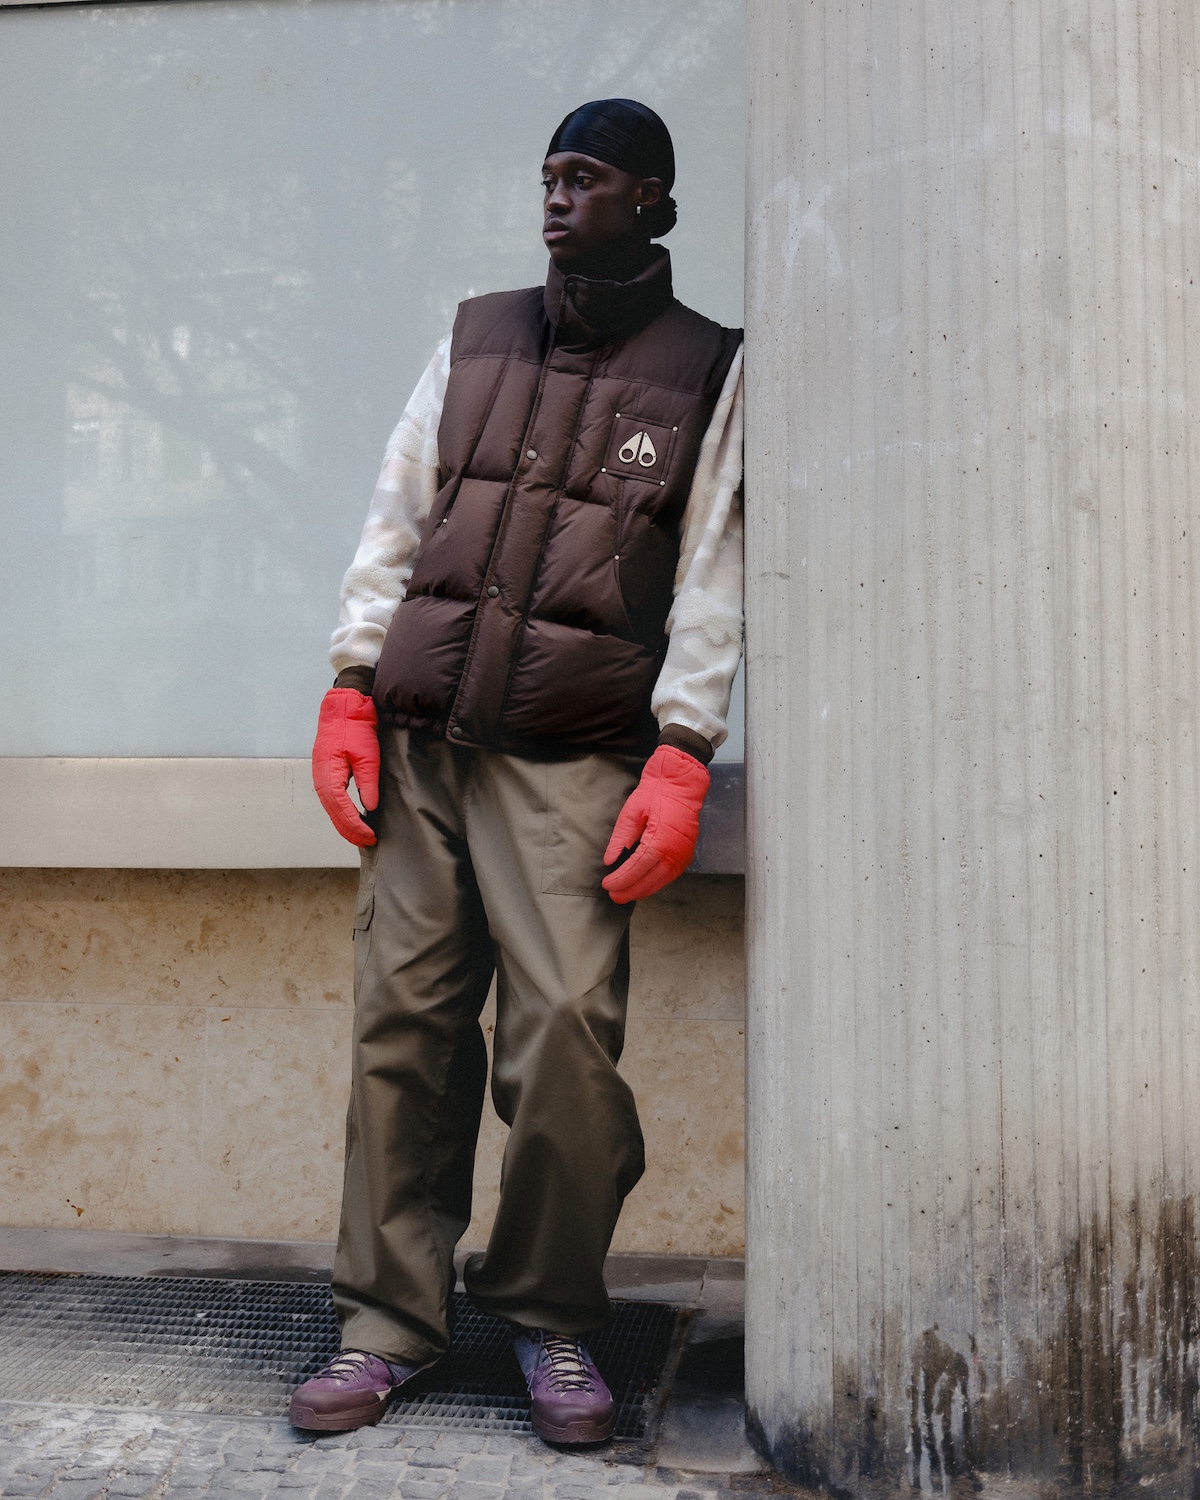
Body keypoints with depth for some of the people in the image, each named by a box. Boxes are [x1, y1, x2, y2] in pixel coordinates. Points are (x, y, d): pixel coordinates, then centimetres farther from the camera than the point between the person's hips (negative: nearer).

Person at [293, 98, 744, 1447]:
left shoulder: (707, 371, 7)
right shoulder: (476, 337, 16)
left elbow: (712, 580, 0)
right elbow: (395, 521, 13)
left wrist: (681, 759, -10)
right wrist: (350, 691, 4)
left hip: (572, 754, -3)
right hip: (420, 733, 3)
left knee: (568, 1025, -12)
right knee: (402, 1020, 1)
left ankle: (553, 1320, 8)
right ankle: (388, 1318, 12)